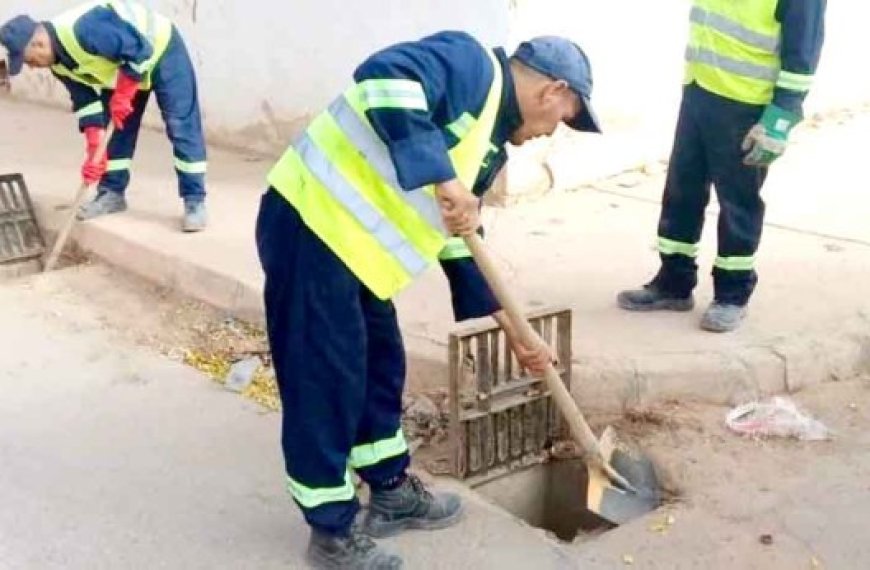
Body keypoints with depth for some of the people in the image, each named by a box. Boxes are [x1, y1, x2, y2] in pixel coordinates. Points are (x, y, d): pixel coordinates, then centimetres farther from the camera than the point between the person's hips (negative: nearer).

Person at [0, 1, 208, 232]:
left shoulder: (83, 29, -36)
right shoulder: (58, 62, -7)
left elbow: (138, 51, -34)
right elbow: (85, 101, -4)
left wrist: (122, 96, -27)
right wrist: (94, 151, -12)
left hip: (160, 52, -9)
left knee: (181, 128, -11)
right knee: (114, 130, 7)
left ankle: (195, 202, -10)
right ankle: (112, 194, 19)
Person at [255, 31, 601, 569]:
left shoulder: (490, 142, 18)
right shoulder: (473, 64, -9)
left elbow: (460, 241, 23)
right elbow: (384, 79, -28)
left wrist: (514, 332, 23)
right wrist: (442, 177, -30)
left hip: (353, 242, 10)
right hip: (311, 223, -10)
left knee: (382, 367, 19)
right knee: (325, 382, -1)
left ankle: (392, 491, 37)